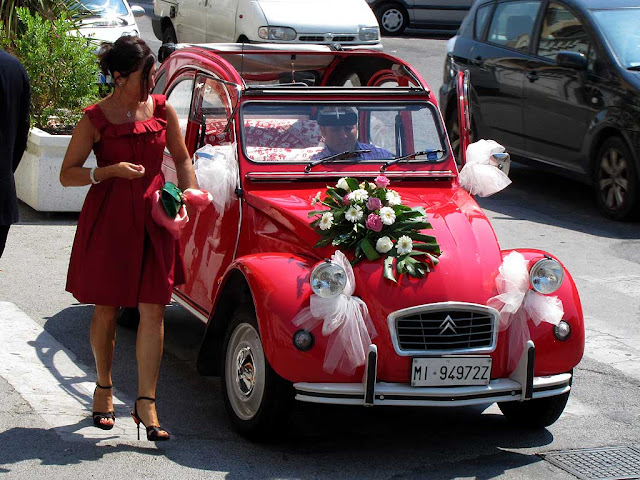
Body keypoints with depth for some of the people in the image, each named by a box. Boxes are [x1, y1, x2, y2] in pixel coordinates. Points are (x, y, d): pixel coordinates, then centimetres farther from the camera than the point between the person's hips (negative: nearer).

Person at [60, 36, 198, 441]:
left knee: (153, 310, -5)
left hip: (153, 217, 2)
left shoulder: (162, 110, 3)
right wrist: (111, 171, -19)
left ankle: (146, 403, -1)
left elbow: (182, 157, 16)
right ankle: (104, 387, 30)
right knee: (106, 310, 8)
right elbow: (67, 174, -4)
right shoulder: (96, 119, -7)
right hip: (107, 218, -2)